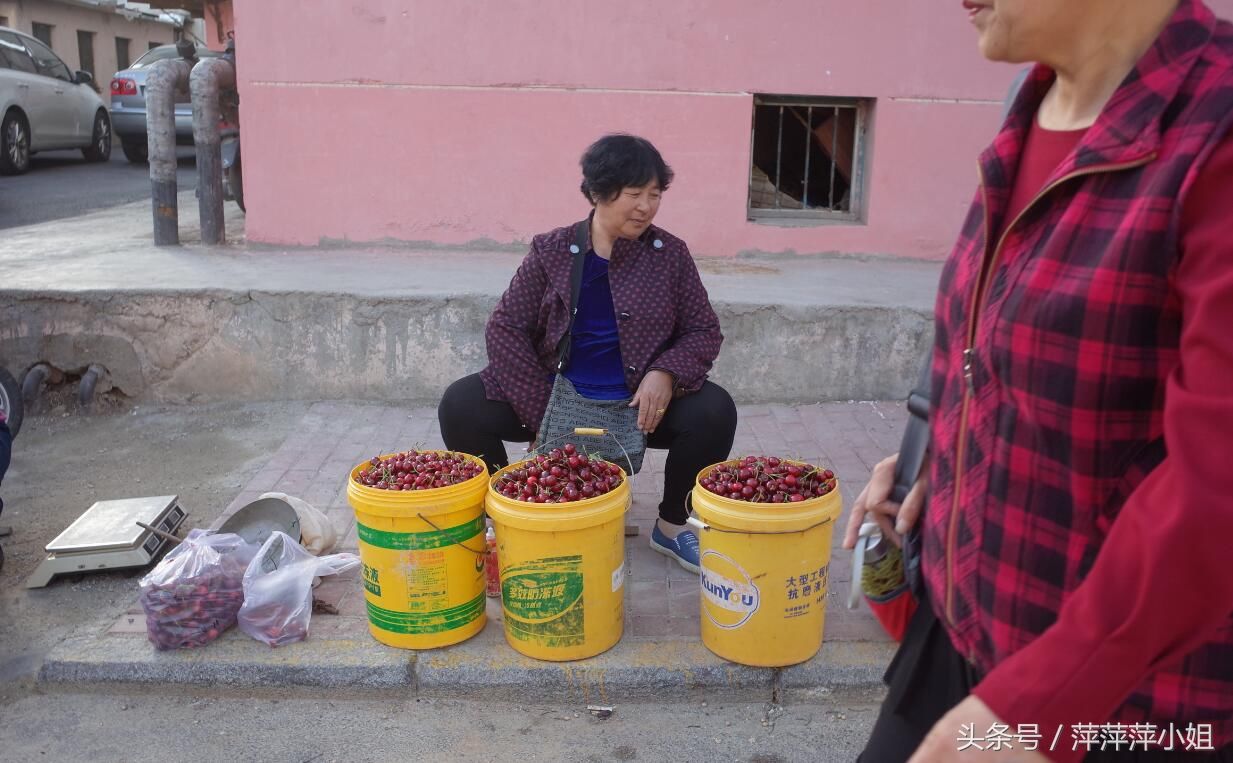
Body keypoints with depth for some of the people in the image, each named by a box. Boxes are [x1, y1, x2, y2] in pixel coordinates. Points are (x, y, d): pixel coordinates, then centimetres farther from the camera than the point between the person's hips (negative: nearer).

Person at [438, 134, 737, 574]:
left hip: (639, 405, 0)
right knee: (460, 406, -21)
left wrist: (665, 372, -19)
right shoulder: (551, 252, -1)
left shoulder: (670, 254, 1)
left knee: (715, 411, -26)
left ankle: (671, 524, -1)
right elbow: (505, 328, -5)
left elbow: (704, 330, 4)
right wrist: (543, 412, -15)